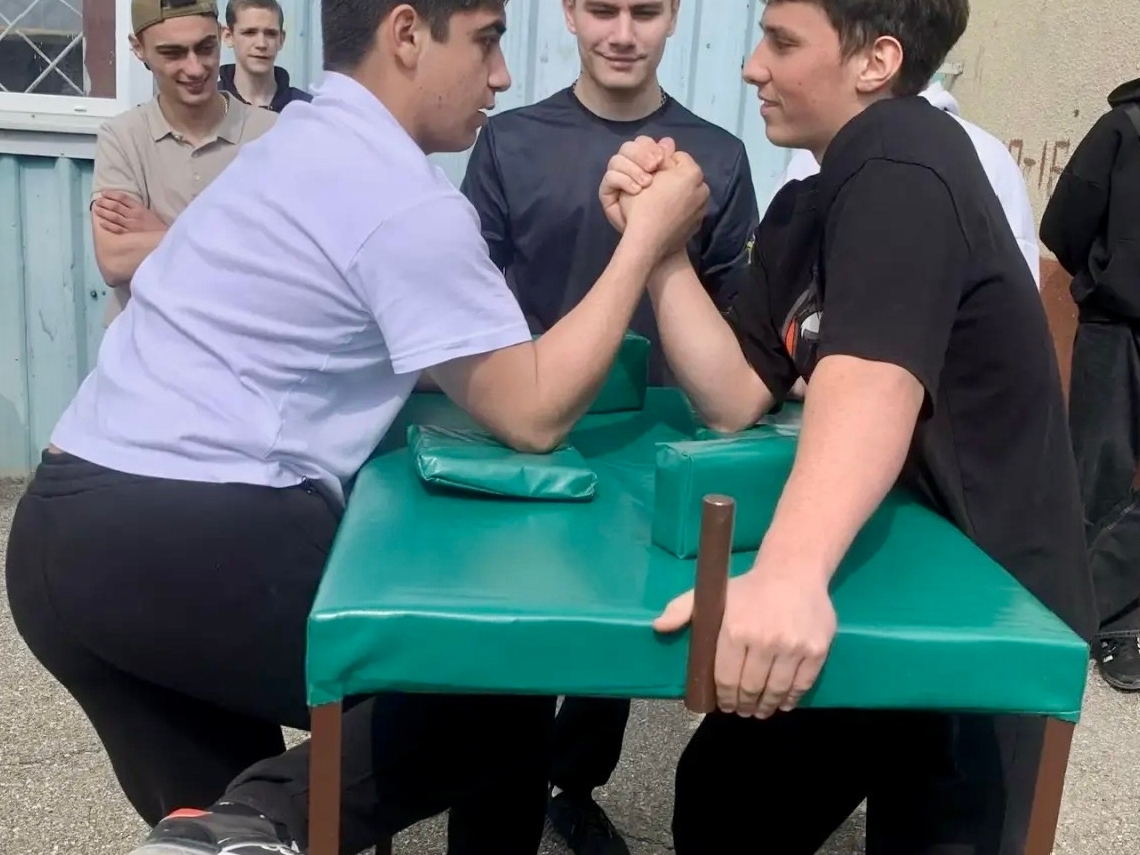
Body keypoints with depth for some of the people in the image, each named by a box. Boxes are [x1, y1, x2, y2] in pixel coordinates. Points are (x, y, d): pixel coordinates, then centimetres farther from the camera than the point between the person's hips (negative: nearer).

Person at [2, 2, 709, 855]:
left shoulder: (296, 144, 17)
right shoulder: (408, 200, -11)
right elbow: (533, 413, -8)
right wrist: (646, 239, -2)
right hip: (196, 546, -9)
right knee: (506, 684, 6)